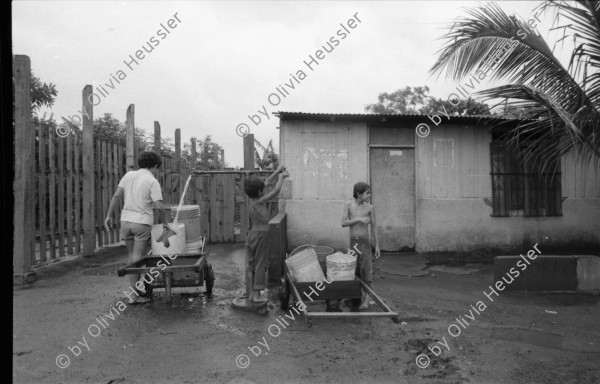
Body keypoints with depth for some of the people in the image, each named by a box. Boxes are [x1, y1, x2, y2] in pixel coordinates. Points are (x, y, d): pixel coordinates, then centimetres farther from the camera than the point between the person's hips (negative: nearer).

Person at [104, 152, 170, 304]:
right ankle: (133, 294, 1)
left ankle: (138, 290, 23)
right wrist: (165, 222, 0)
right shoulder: (153, 182, -7)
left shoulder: (129, 175, 8)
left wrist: (109, 216, 8)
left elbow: (116, 196, 3)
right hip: (142, 222, -5)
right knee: (137, 260, 0)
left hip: (126, 220, 5)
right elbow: (158, 206, -14)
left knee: (133, 258, 16)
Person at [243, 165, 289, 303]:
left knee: (250, 265, 10)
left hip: (252, 234, 8)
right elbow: (276, 190, -14)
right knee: (260, 265, 1)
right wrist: (282, 177, 1)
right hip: (261, 235, -8)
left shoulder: (251, 200, 5)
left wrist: (276, 172, 19)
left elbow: (266, 183, 15)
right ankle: (257, 295, 7)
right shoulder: (259, 201, -17)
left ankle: (251, 293, 17)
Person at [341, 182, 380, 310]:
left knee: (366, 270, -6)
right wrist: (358, 219, -21)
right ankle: (364, 293, 30)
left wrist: (377, 245, 2)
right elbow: (343, 223, -8)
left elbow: (374, 226, 2)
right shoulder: (348, 204, -3)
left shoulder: (369, 208, -5)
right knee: (356, 270, 12)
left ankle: (366, 300, -1)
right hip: (353, 241, 2)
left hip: (365, 241, -2)